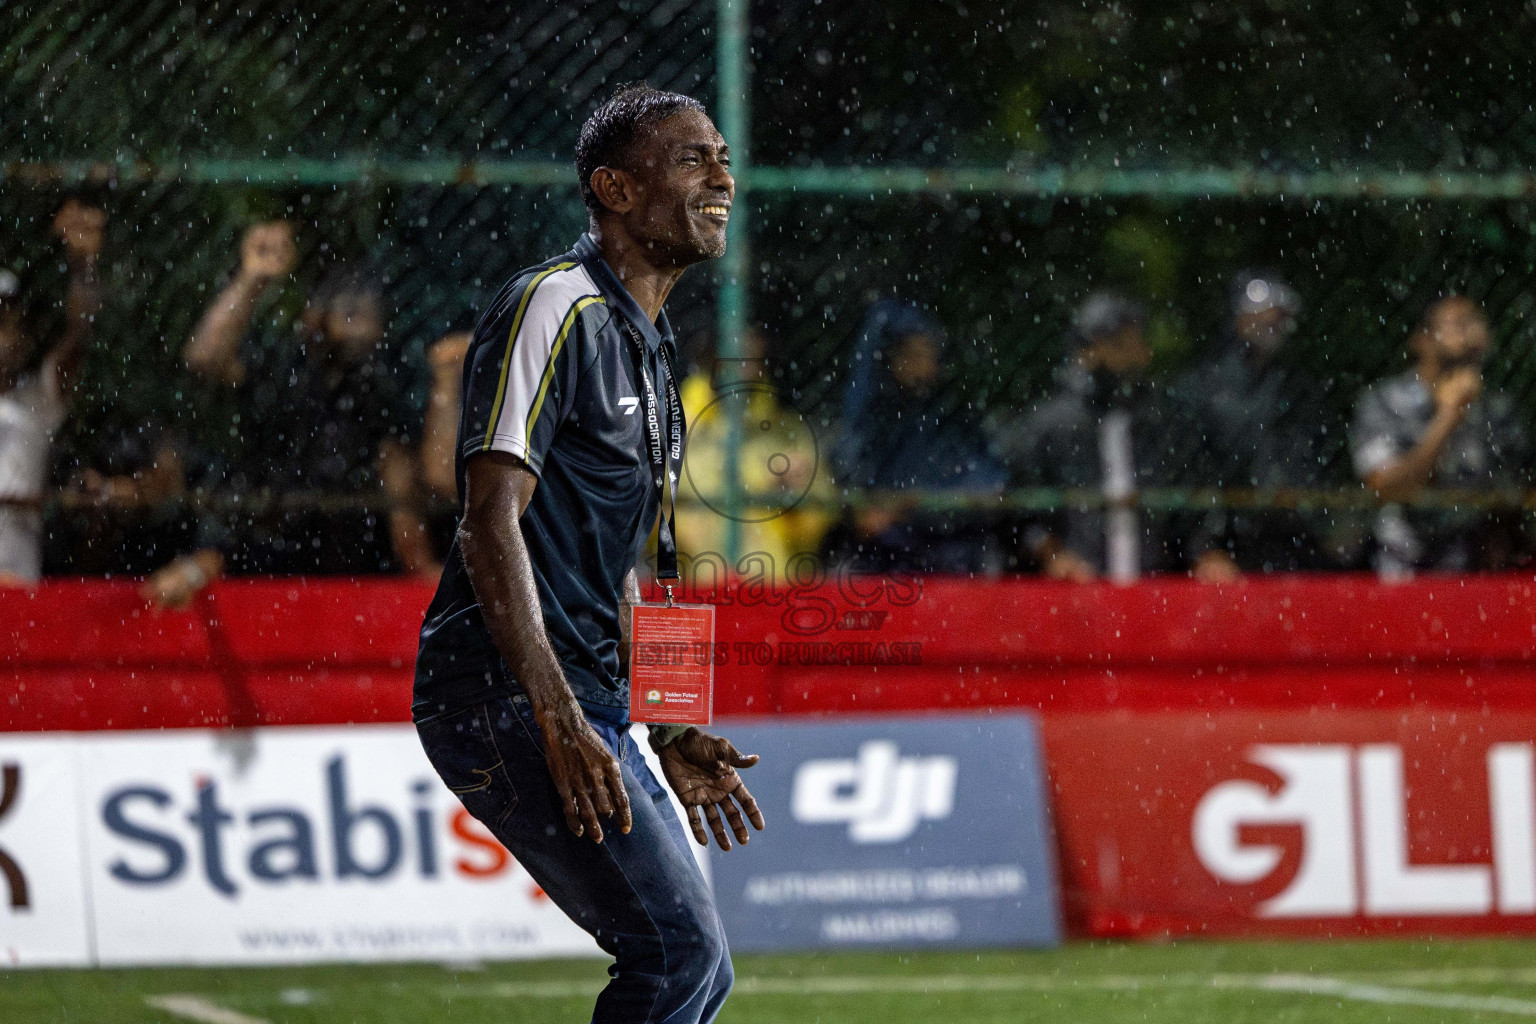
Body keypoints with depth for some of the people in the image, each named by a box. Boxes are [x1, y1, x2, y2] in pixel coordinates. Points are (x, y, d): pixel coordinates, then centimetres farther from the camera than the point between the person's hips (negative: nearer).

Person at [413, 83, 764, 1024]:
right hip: (507, 698, -10)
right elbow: (493, 523, -19)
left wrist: (670, 736, 22)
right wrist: (558, 723, -25)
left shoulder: (649, 347, 21)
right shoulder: (556, 308, -10)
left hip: (587, 707, 10)